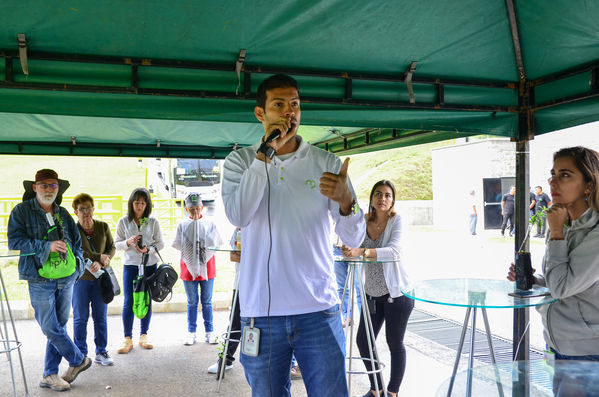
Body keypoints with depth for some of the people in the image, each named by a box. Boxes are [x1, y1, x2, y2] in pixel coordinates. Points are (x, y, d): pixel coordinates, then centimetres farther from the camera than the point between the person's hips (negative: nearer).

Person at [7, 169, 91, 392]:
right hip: (40, 281, -4)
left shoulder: (63, 214, 13)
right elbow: (15, 241, -11)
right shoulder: (21, 211, -1)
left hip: (66, 279, 5)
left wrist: (78, 262, 8)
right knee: (50, 328, -4)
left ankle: (50, 375, 20)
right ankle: (79, 360, 17)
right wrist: (47, 246, -19)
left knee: (58, 327, 9)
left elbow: (76, 240, 23)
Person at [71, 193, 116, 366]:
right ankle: (81, 355, 18)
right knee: (80, 318, 6)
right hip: (80, 278, -2)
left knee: (101, 317, 8)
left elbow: (111, 247, 2)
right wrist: (99, 257, -18)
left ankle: (101, 352, 19)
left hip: (100, 277, 2)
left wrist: (100, 263, -15)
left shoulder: (103, 227, 3)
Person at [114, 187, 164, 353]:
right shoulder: (123, 222, 1)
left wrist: (148, 249, -15)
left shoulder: (153, 222, 1)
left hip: (150, 265, 1)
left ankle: (144, 335, 20)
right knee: (128, 302, -3)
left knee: (146, 301, 7)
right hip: (130, 265, -1)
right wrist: (128, 242, -15)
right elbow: (117, 243, 5)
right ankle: (127, 339, 6)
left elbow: (160, 243, 3)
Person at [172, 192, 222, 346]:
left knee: (207, 301, 7)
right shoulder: (183, 225, 3)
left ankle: (209, 332, 15)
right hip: (189, 267, 0)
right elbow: (178, 244, -5)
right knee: (192, 302, 7)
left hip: (206, 267, 0)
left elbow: (215, 243, -8)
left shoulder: (209, 223, 1)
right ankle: (191, 333, 16)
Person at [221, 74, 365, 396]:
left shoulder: (327, 163, 5)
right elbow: (237, 216, -15)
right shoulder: (240, 161, 4)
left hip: (319, 309, 1)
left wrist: (346, 201, -22)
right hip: (262, 312, 0)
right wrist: (266, 153, -15)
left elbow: (353, 238, -1)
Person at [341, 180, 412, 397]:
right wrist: (349, 249, -18)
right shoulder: (363, 221, 2)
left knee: (395, 343, 6)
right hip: (372, 292, 5)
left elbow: (394, 251, -27)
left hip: (396, 292, -5)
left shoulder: (396, 220, -11)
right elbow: (356, 247, 4)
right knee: (363, 341, 8)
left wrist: (362, 252, -39)